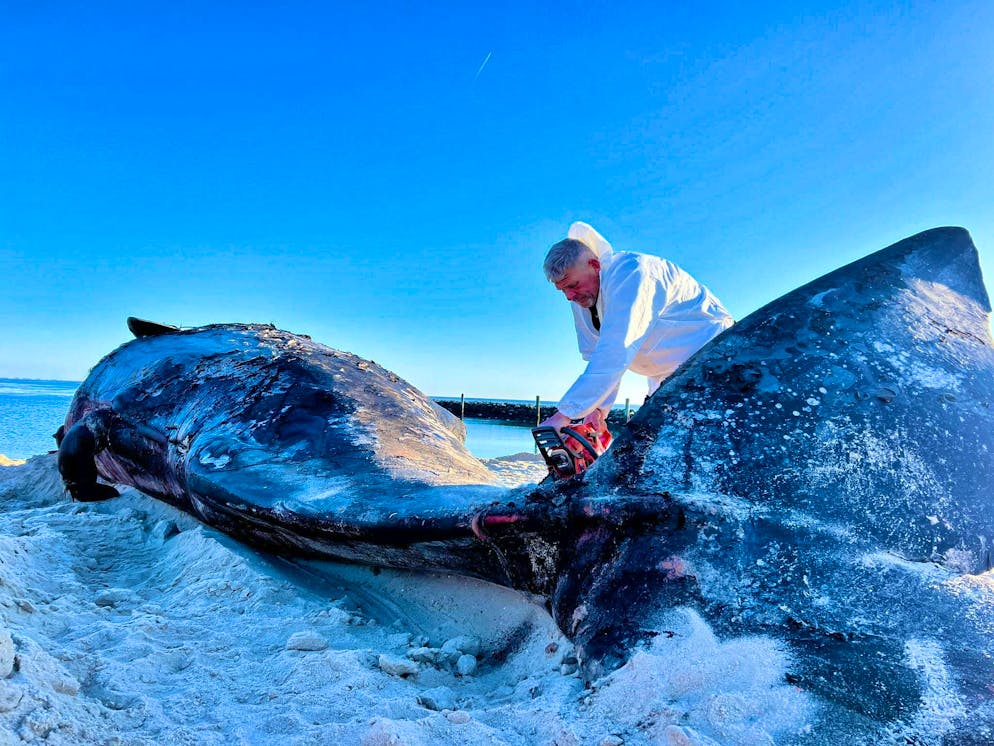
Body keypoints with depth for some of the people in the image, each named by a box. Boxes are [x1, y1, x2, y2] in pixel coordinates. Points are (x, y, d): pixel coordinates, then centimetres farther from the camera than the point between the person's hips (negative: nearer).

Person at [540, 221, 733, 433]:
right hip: (668, 378, 8)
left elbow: (615, 354, -39)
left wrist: (565, 415, -42)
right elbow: (600, 358, -2)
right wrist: (599, 408, -17)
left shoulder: (628, 272, -29)